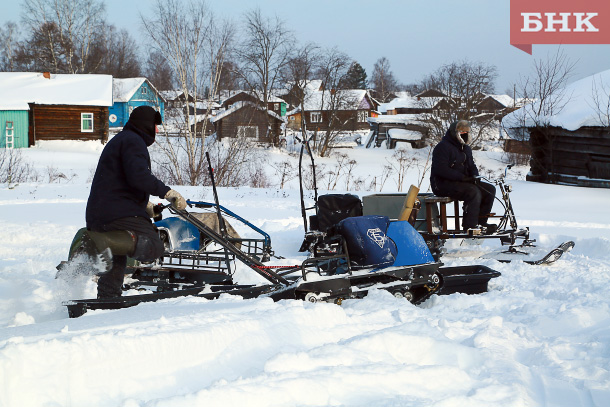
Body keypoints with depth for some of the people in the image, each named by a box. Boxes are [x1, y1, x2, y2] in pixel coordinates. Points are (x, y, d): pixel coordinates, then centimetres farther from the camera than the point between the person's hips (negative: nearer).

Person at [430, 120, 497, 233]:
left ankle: (481, 221, -5)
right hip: (443, 185, -9)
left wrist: (475, 177, -1)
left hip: (462, 182, 9)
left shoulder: (466, 148, 19)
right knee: (473, 192, -32)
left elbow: (472, 166, 25)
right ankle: (469, 226, -29)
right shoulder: (442, 147, -11)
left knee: (490, 190, -5)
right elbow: (441, 170, -21)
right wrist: (462, 177, -25)